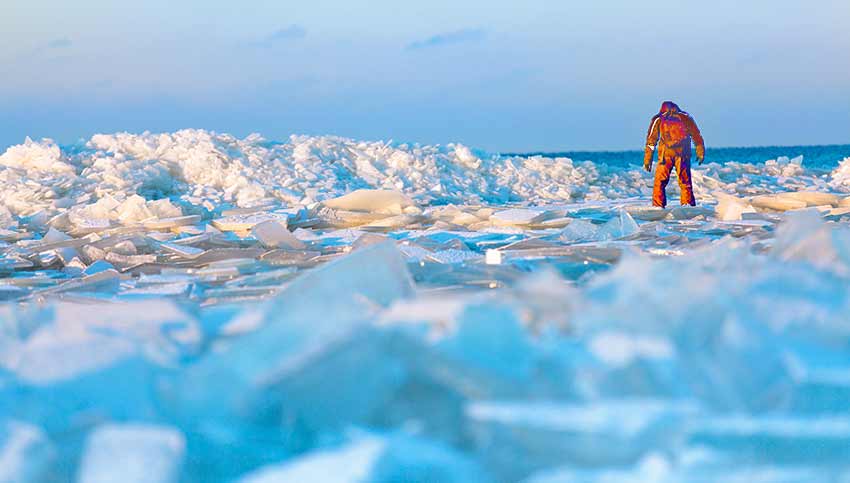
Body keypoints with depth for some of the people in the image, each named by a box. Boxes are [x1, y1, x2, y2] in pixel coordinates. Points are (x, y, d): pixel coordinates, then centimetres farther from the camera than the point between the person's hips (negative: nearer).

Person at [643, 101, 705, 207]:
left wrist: (647, 160, 14)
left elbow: (651, 139, 13)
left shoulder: (658, 119, 14)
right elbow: (696, 136, 15)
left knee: (660, 182, 3)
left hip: (666, 154, -1)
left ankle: (658, 207, -5)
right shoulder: (685, 117, 17)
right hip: (683, 154, 1)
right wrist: (700, 153, 16)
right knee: (685, 183, 7)